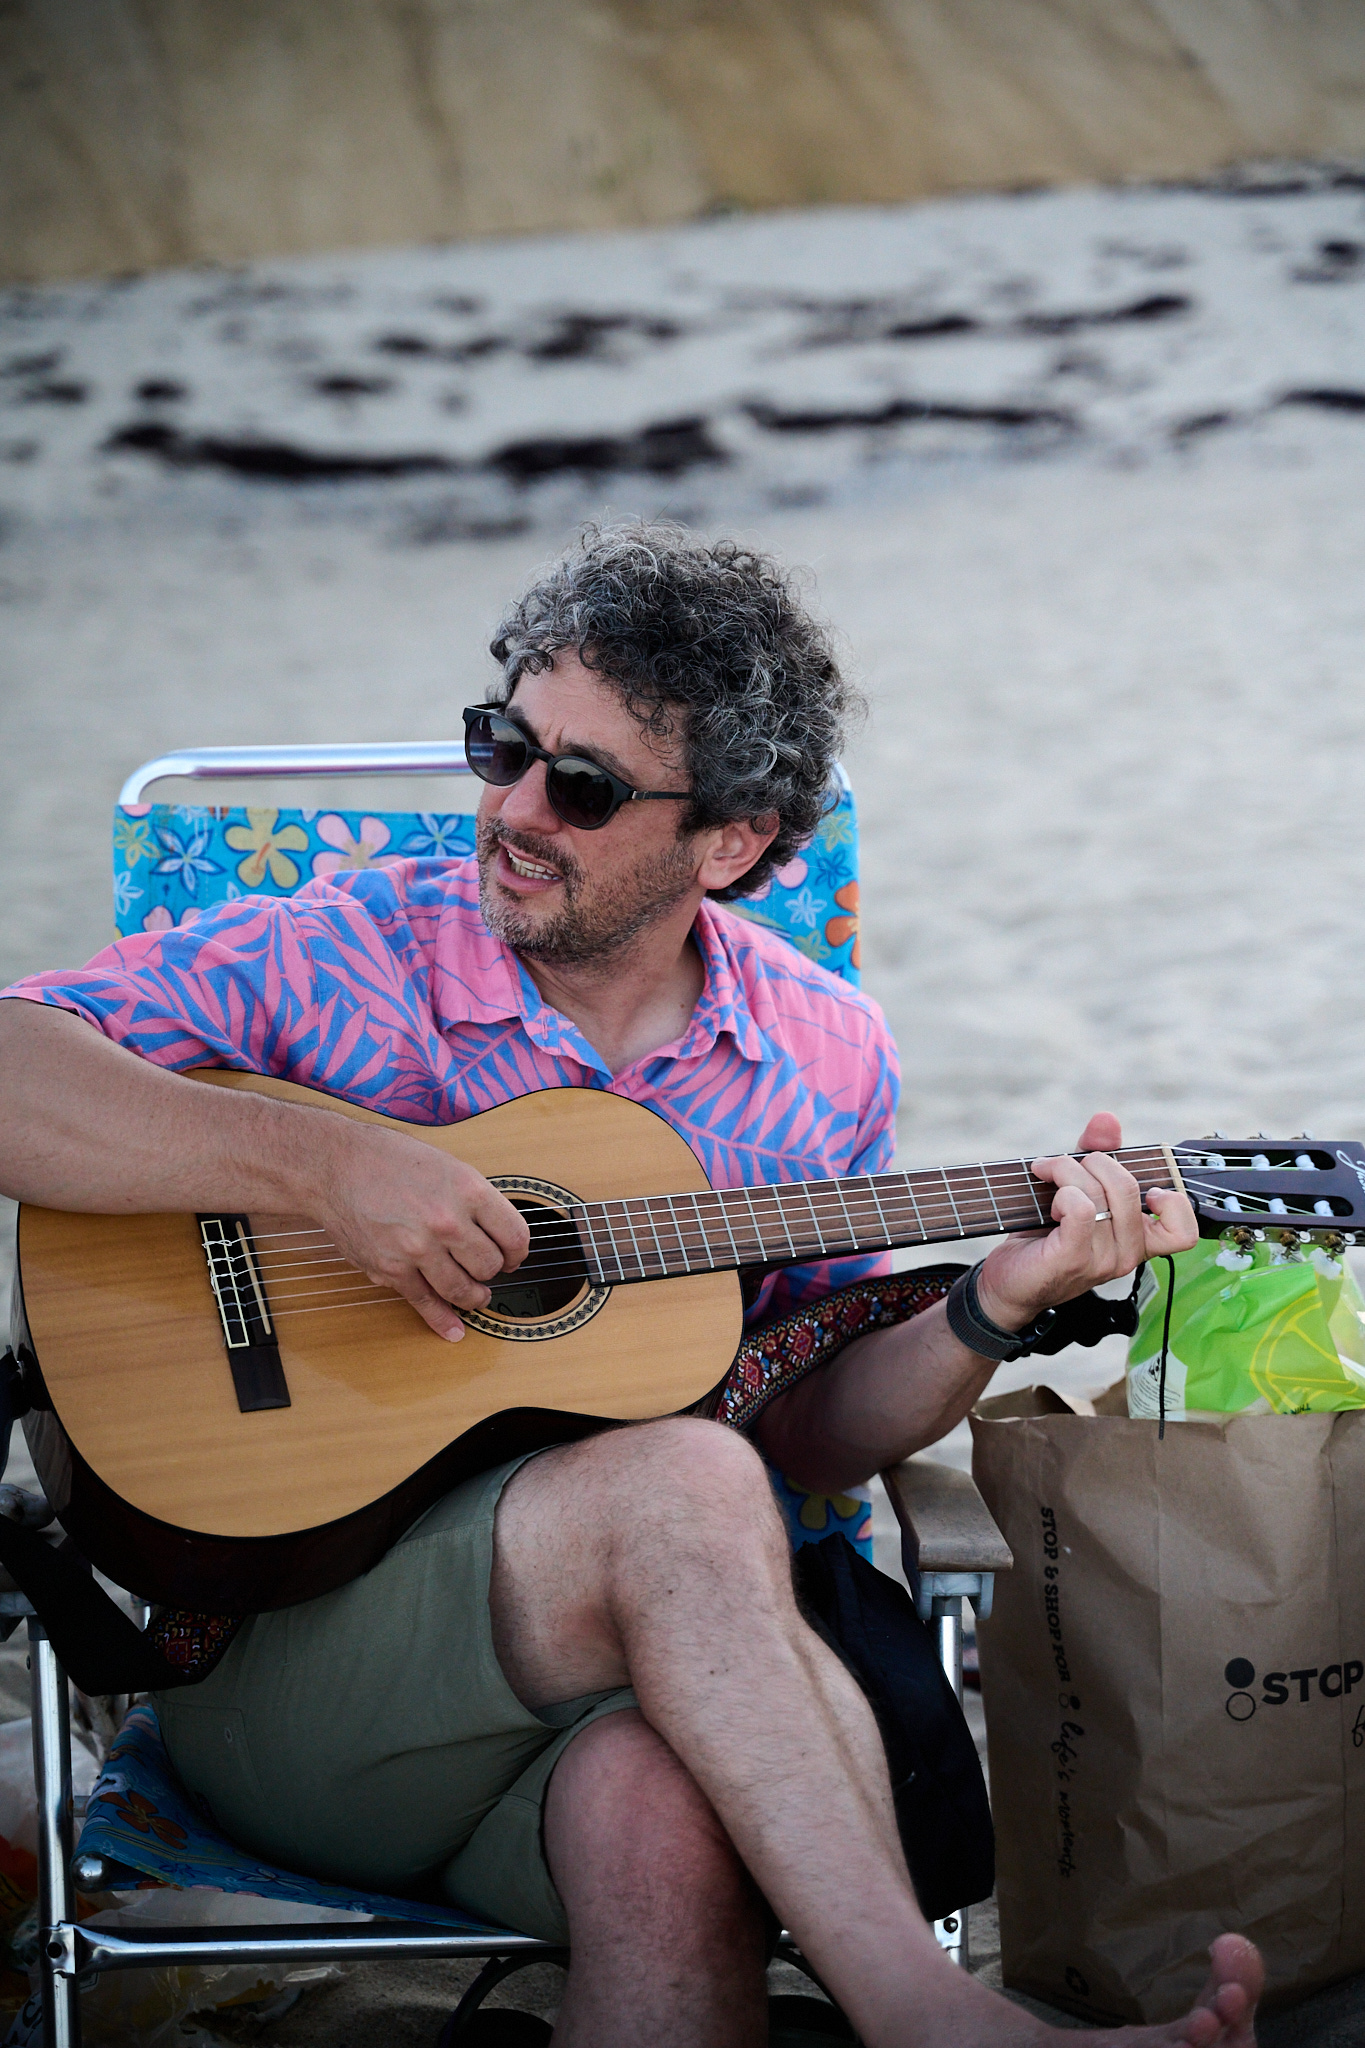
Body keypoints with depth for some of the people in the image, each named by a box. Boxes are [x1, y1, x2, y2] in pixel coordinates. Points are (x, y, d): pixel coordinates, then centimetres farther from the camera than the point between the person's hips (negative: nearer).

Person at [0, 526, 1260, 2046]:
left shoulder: (824, 1063, 10)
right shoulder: (323, 958, -2)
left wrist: (997, 1304, -2)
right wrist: (320, 1163, -21)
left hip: (652, 1662, 2)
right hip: (284, 1633, -2)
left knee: (667, 1815, -36)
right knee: (680, 1483, -32)